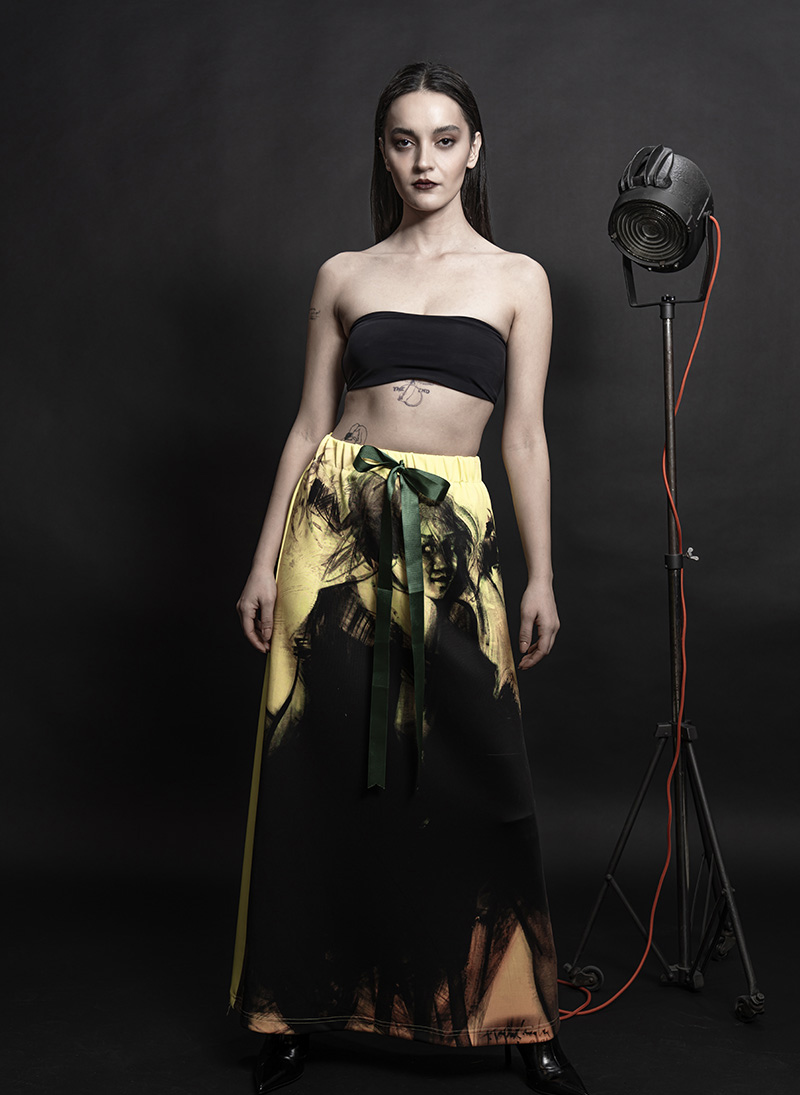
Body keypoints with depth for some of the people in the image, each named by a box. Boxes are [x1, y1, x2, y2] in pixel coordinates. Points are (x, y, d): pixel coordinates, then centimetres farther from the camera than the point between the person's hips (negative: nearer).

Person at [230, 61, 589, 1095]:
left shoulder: (517, 278, 9)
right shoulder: (343, 275, 11)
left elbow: (524, 434, 5)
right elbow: (309, 423, 10)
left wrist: (541, 574, 0)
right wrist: (266, 559, 5)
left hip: (453, 531, -1)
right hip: (336, 518, 1)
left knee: (476, 771, -3)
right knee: (323, 766, 4)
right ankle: (302, 1009, 20)